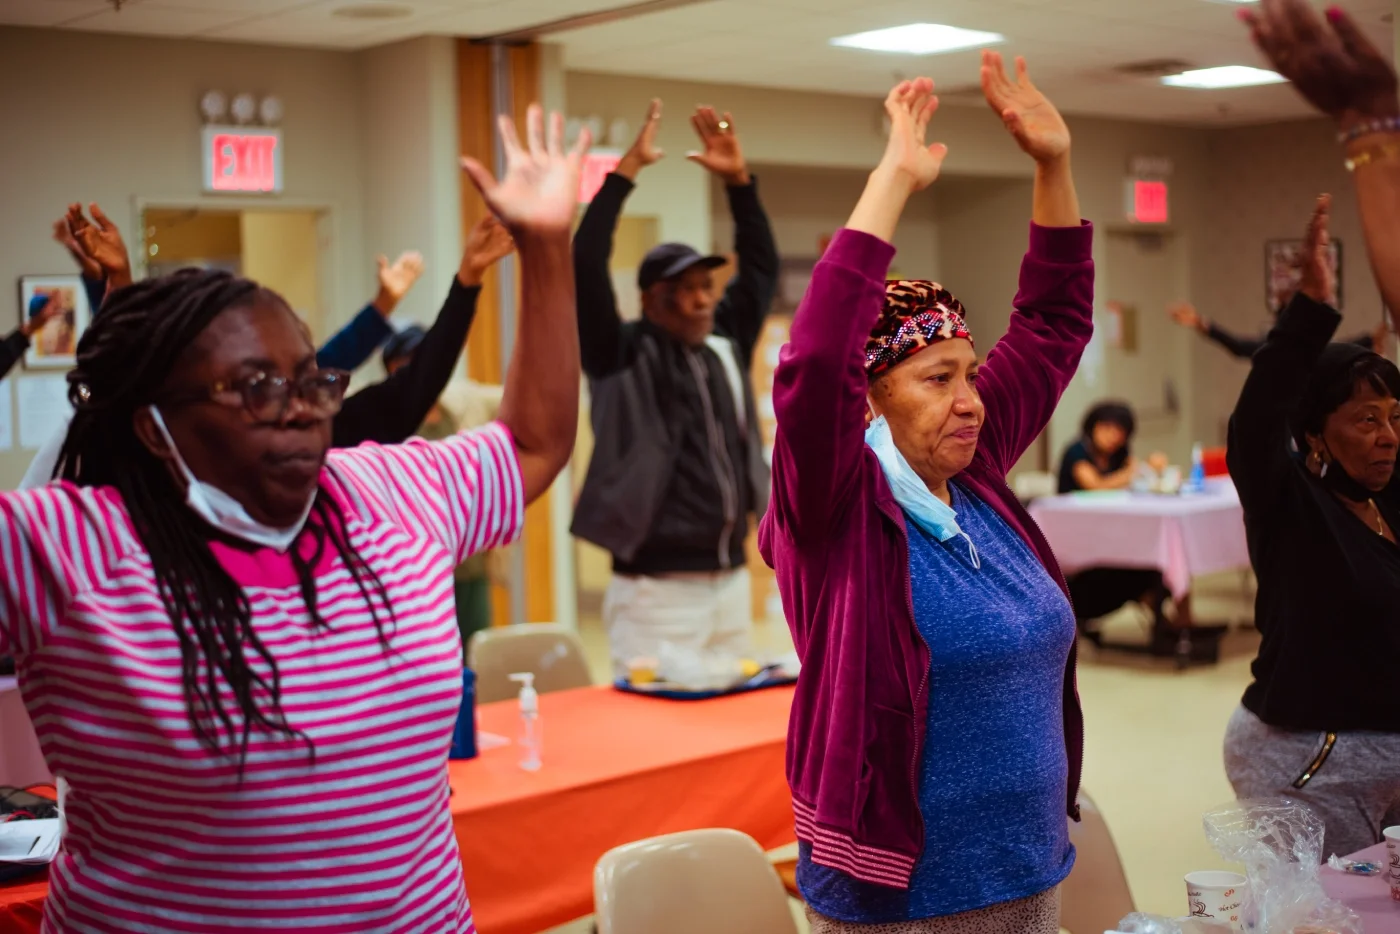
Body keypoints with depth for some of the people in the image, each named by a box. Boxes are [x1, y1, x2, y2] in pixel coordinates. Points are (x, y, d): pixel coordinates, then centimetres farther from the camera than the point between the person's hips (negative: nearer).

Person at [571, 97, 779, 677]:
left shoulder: (727, 349, 11)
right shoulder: (623, 358, -5)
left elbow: (761, 267, 16)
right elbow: (585, 267, -16)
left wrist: (738, 180, 6)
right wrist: (625, 173, -15)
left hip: (731, 583, 6)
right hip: (656, 592, -6)